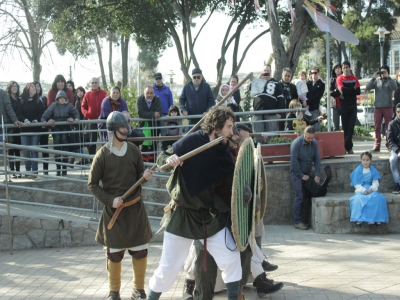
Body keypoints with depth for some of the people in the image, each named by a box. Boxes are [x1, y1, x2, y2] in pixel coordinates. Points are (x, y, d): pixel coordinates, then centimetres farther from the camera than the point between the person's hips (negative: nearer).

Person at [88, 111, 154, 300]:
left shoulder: (133, 150, -2)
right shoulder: (103, 154, -11)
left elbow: (139, 175, 8)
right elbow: (92, 184, -6)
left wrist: (146, 176, -16)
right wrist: (110, 200, -15)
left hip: (135, 208, 3)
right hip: (114, 210, -3)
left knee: (140, 251, 7)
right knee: (114, 253, 6)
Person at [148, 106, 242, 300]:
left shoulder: (223, 152, 0)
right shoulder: (191, 141, -14)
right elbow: (161, 158, -9)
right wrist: (169, 160, -29)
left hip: (209, 216, 4)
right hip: (182, 215, -4)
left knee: (231, 258, 3)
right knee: (168, 268, 3)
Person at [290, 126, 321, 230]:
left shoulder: (314, 143, -1)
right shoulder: (296, 143, -17)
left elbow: (317, 159, 0)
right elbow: (294, 161, -17)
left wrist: (317, 174, -9)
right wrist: (302, 175, -14)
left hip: (307, 173, 5)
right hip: (297, 173, -5)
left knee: (307, 197, 2)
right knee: (299, 197, -9)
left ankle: (305, 220, 10)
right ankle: (297, 221, -5)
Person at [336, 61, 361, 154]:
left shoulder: (354, 78, 9)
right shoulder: (339, 78, 0)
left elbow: (358, 91, 0)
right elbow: (343, 90, -15)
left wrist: (347, 91, -7)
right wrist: (353, 89, -5)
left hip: (353, 105, 2)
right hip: (344, 105, -2)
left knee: (351, 126, -4)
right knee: (345, 126, -1)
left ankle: (347, 146, -3)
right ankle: (348, 147, 3)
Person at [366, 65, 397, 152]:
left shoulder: (390, 81, 5)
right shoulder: (376, 81, 10)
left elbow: (394, 87, -16)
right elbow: (367, 88, -2)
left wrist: (388, 77, -18)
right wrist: (374, 78, -10)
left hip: (388, 107, -2)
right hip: (378, 107, 2)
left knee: (389, 127, 0)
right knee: (377, 127, 0)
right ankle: (377, 145, 2)